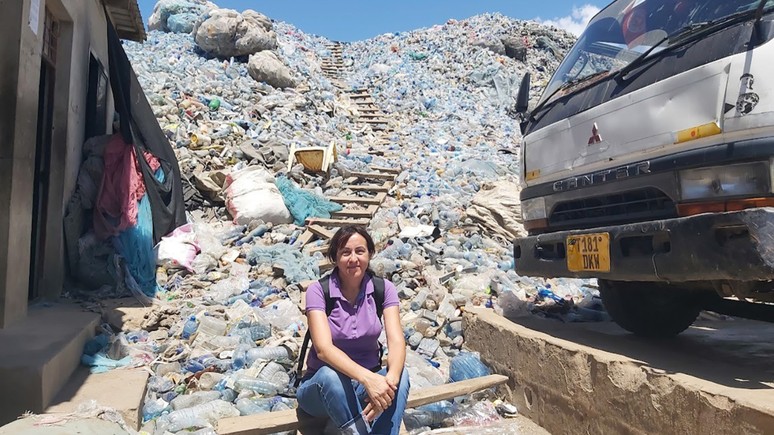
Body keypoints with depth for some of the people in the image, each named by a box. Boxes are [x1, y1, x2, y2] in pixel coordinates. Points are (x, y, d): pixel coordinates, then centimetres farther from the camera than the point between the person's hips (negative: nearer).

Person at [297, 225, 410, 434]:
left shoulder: (383, 288, -8)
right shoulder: (318, 291, -15)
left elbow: (396, 342, -19)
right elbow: (323, 348, -28)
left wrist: (390, 379, -42)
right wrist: (367, 378, -44)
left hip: (369, 380, 2)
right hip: (322, 386, -2)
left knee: (400, 374, -30)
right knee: (331, 374, -37)